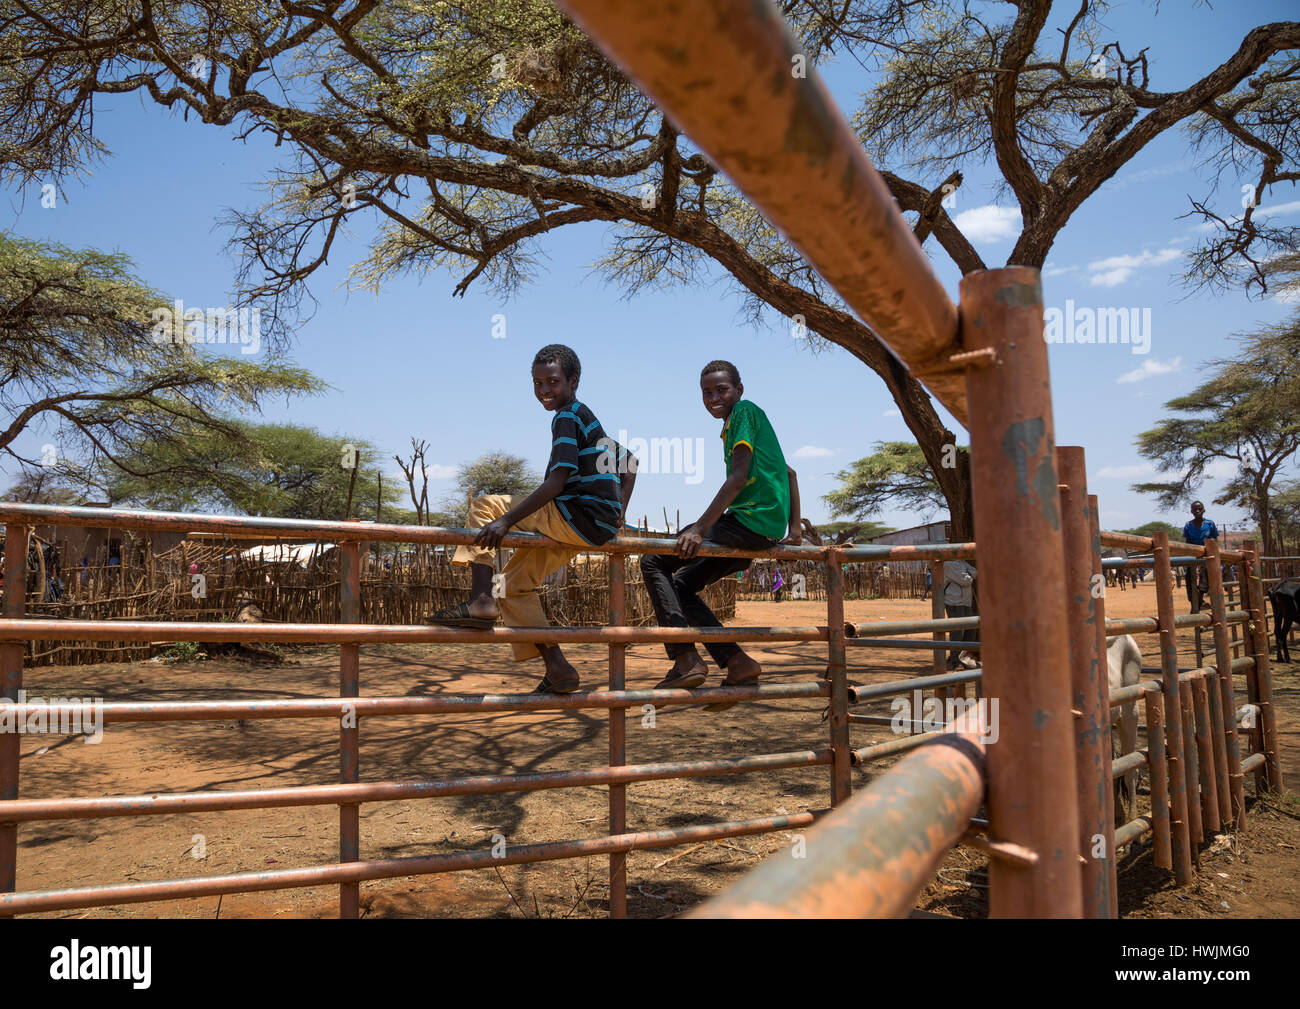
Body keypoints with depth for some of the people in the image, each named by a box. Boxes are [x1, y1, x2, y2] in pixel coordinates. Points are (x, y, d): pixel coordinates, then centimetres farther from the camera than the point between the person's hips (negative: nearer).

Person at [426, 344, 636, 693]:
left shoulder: (568, 416, -8)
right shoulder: (588, 418, 21)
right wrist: (618, 518, 22)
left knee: (484, 506, -4)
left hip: (578, 516, -9)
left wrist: (505, 521, -23)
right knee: (514, 584, 15)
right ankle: (558, 671, 14)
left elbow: (556, 482, -20)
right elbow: (629, 462, 28)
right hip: (598, 528, 9)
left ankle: (480, 603, -13)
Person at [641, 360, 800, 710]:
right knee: (682, 584, 14)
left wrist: (699, 529, -23)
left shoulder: (744, 411, -5)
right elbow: (788, 473, 29)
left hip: (750, 520, -10)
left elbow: (738, 478, -18)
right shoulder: (742, 421, 24)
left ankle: (686, 660, -15)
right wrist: (794, 527, 25)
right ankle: (737, 662, 6)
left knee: (653, 562, -7)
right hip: (767, 530, 10)